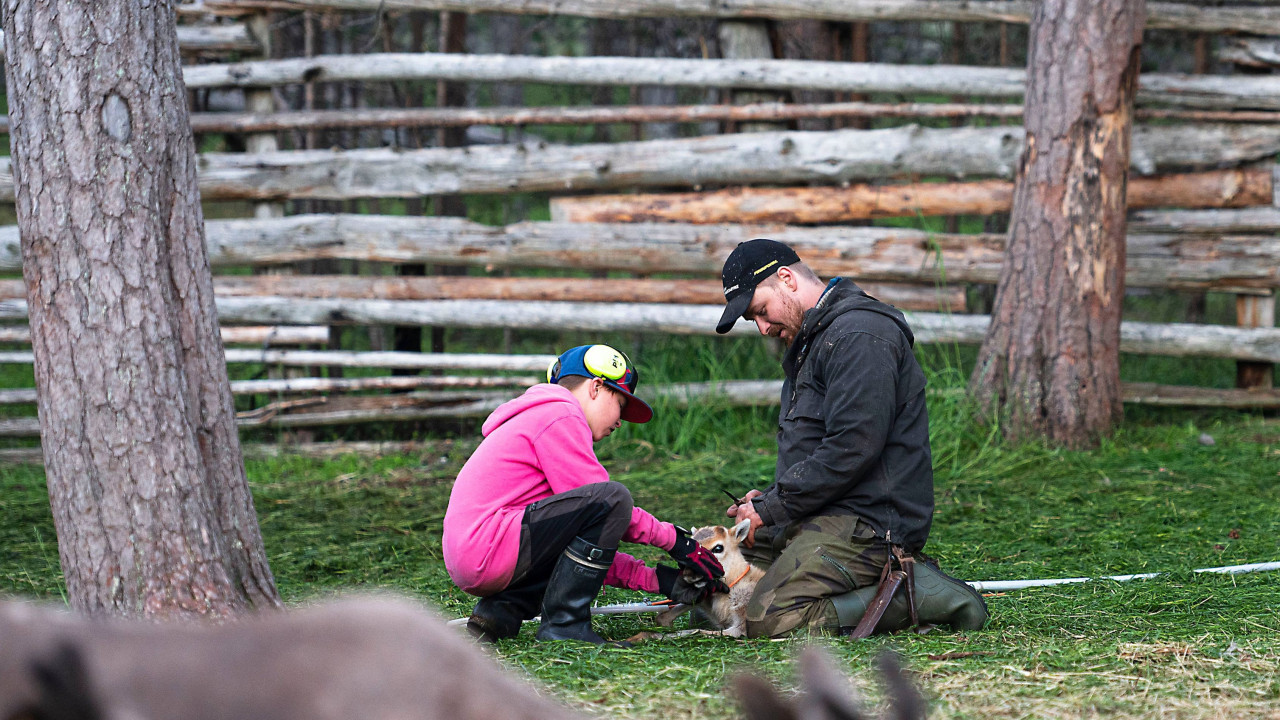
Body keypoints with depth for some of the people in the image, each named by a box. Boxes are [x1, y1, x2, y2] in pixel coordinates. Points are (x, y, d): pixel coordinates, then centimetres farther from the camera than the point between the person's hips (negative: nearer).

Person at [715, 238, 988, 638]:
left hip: (868, 522, -11)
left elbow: (852, 448, -22)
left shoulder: (858, 335, -12)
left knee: (771, 619, -26)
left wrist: (770, 510, -15)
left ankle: (916, 594, -13)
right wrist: (768, 499, 8)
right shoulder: (812, 341, 23)